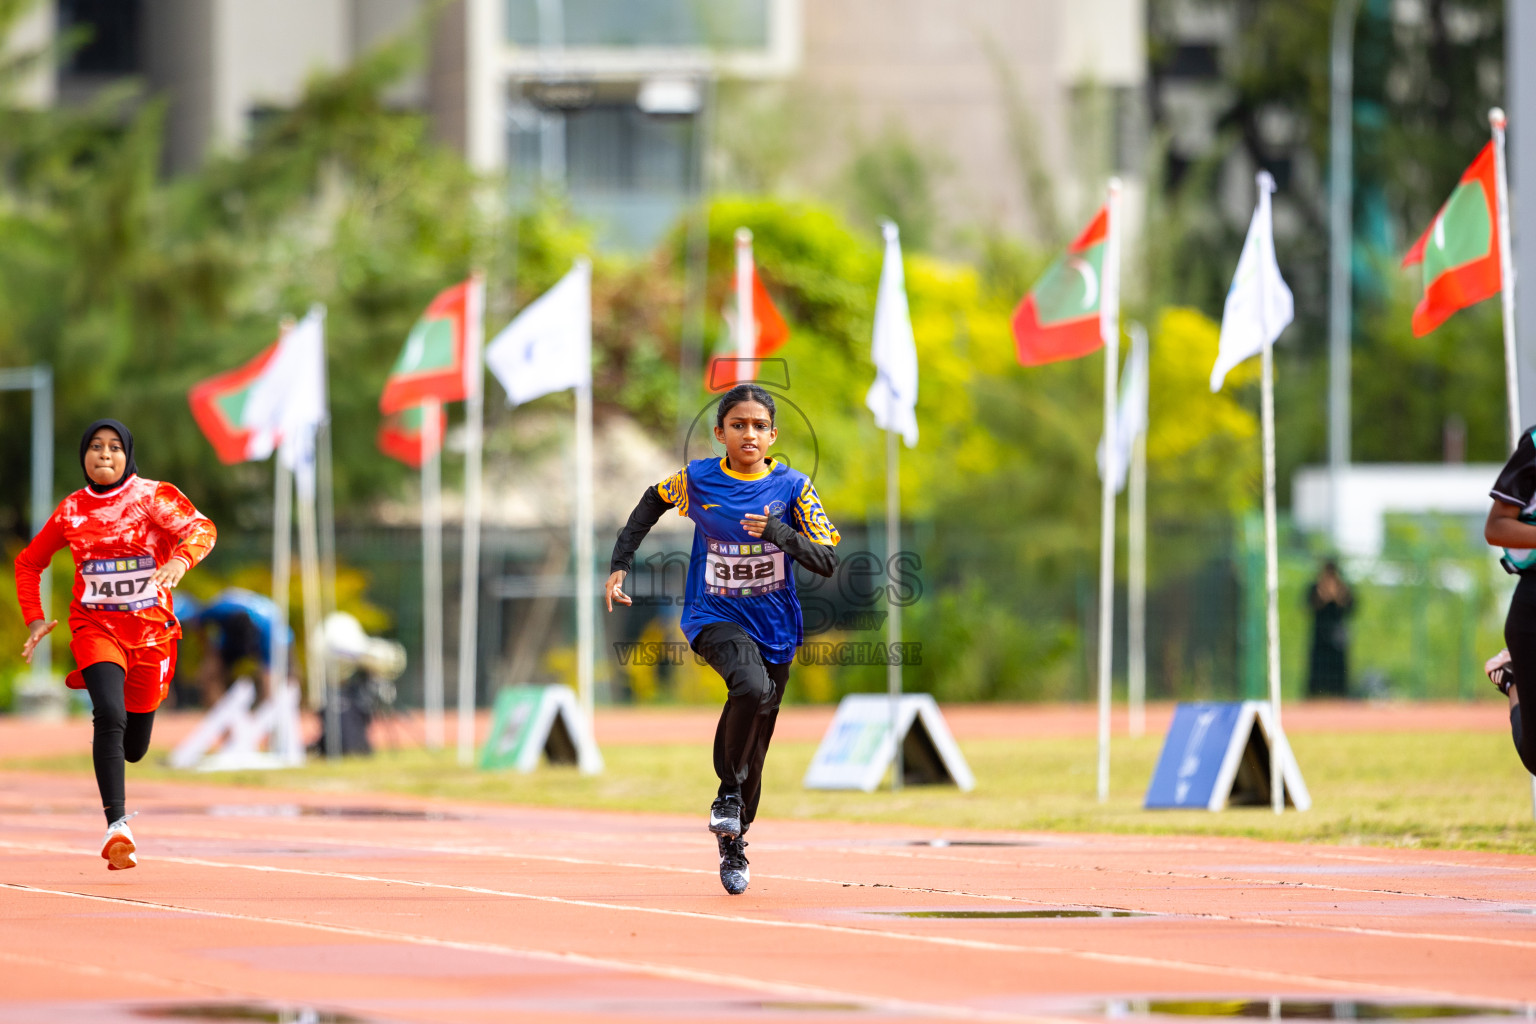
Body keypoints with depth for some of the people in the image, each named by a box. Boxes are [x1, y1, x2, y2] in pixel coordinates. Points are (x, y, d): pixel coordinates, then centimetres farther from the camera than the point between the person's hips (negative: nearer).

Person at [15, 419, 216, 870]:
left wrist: (181, 558, -43)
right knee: (110, 717, -27)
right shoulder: (71, 510, 2)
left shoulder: (153, 496, -5)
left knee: (133, 748, 12)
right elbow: (28, 563, 17)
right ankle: (117, 826, -32)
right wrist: (34, 619, 5)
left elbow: (200, 528, -22)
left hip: (150, 631, 0)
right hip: (95, 626, 0)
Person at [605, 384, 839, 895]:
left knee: (754, 745, 9)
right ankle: (728, 791, -13)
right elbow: (653, 501, 16)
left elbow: (828, 561, -11)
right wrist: (620, 563, 11)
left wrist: (778, 533, -27)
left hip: (775, 626, 2)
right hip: (715, 618, -2)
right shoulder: (696, 479, -6)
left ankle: (734, 841, 30)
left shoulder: (793, 487, -7)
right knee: (751, 687, -34)